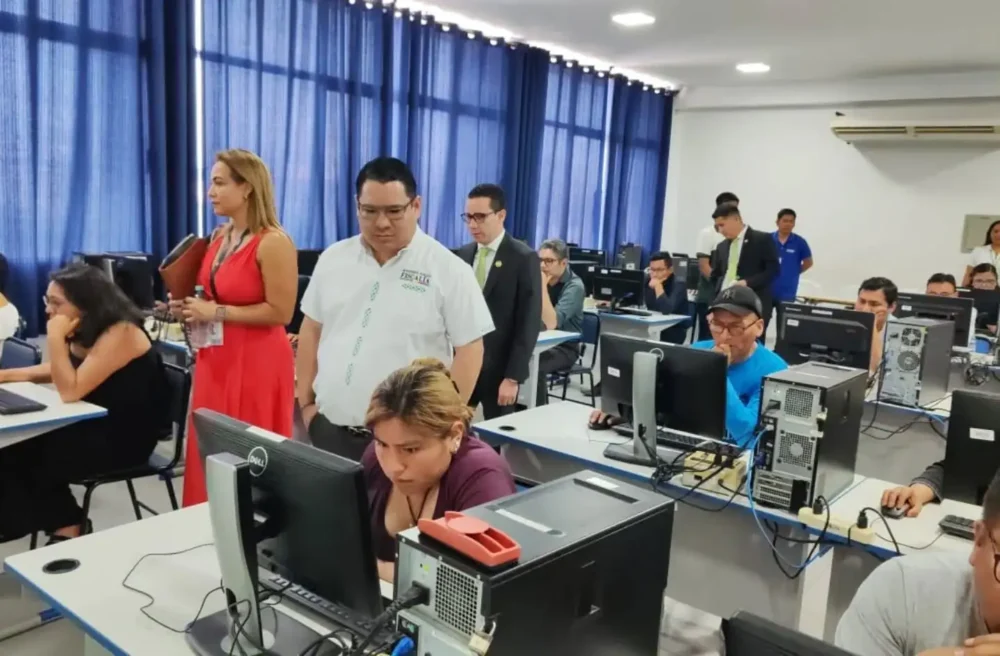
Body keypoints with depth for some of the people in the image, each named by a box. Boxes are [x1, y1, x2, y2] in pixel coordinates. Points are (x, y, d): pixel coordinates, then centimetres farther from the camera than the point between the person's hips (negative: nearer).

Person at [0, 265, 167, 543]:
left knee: (30, 457, -10)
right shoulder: (87, 329, 3)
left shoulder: (121, 332, -23)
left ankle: (67, 527, 12)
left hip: (129, 436, -8)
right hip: (95, 425, 9)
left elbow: (70, 391, -26)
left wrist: (56, 338, -24)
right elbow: (59, 370, 18)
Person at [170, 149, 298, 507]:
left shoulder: (273, 242, -15)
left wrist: (216, 313, -17)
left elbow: (280, 312, -19)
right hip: (216, 358, 8)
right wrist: (194, 308, 4)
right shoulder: (220, 237, 10)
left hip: (255, 362, -8)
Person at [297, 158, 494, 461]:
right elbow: (312, 330, 13)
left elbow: (469, 349, -7)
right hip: (329, 428, 4)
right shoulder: (333, 259, 6)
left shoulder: (449, 270, -8)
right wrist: (306, 402, 9)